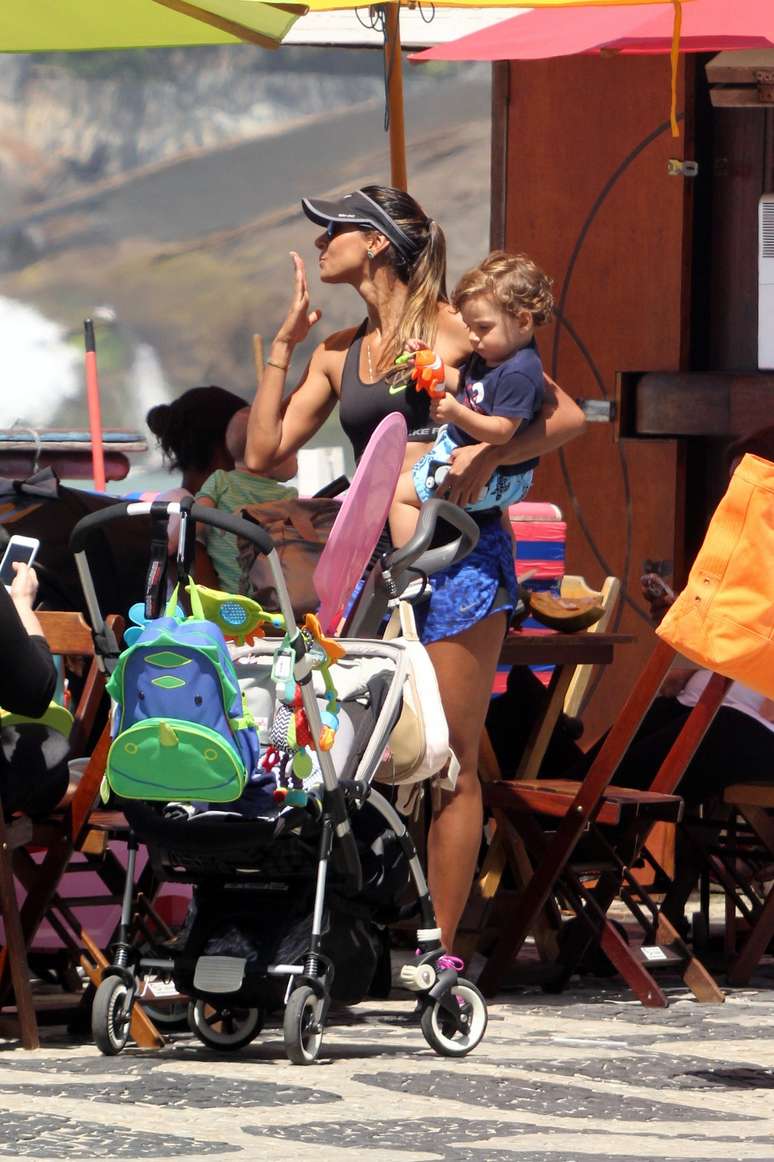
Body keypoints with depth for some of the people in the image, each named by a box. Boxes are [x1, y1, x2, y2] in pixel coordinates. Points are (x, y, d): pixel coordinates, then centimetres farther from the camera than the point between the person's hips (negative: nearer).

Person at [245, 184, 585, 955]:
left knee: (450, 763, -3)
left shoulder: (453, 329, -1)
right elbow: (264, 452, 13)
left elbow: (567, 417, -2)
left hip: (460, 555, -5)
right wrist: (282, 344, 10)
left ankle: (440, 950, 1)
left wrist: (489, 455, -17)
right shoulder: (339, 351, 15)